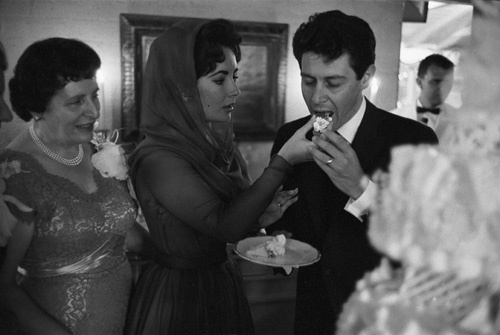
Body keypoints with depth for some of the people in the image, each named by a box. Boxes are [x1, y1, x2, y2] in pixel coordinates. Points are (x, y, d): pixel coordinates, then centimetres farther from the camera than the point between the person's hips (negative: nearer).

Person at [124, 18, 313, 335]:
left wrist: (261, 217, -10)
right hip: (178, 297, -6)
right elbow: (224, 225, -27)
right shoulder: (157, 159, -22)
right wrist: (284, 159, -29)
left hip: (225, 282, 7)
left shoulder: (218, 144, -1)